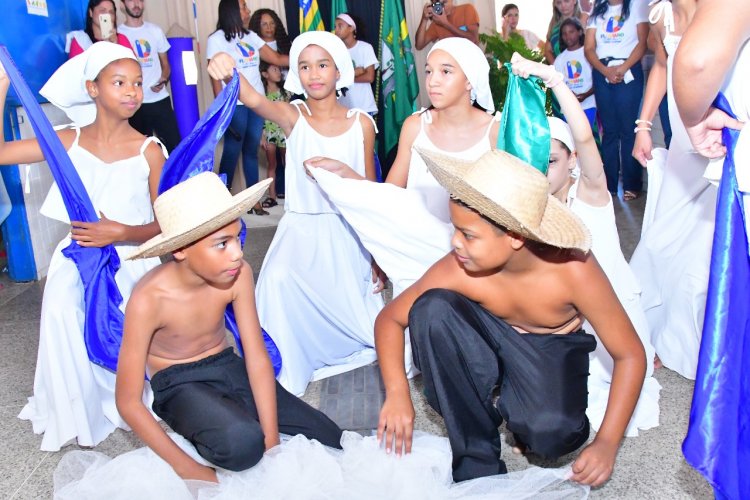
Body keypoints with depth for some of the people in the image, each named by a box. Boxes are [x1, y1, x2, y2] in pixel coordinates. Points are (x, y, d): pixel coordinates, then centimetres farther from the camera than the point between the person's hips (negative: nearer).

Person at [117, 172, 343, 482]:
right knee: (243, 443, -36)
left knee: (329, 440, -5)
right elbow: (128, 401, -21)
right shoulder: (149, 300, -27)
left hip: (228, 367, 4)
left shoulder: (238, 274, -16)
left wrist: (271, 443, -18)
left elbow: (257, 357, -13)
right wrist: (187, 468, -24)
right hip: (180, 385, -3)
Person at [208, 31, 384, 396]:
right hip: (301, 229, -1)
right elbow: (254, 100, -26)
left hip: (348, 233, 1)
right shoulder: (292, 116, -3)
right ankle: (286, 374, -7)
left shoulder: (361, 123, -1)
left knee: (350, 310, 1)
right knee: (279, 279, -27)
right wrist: (227, 74, -48)